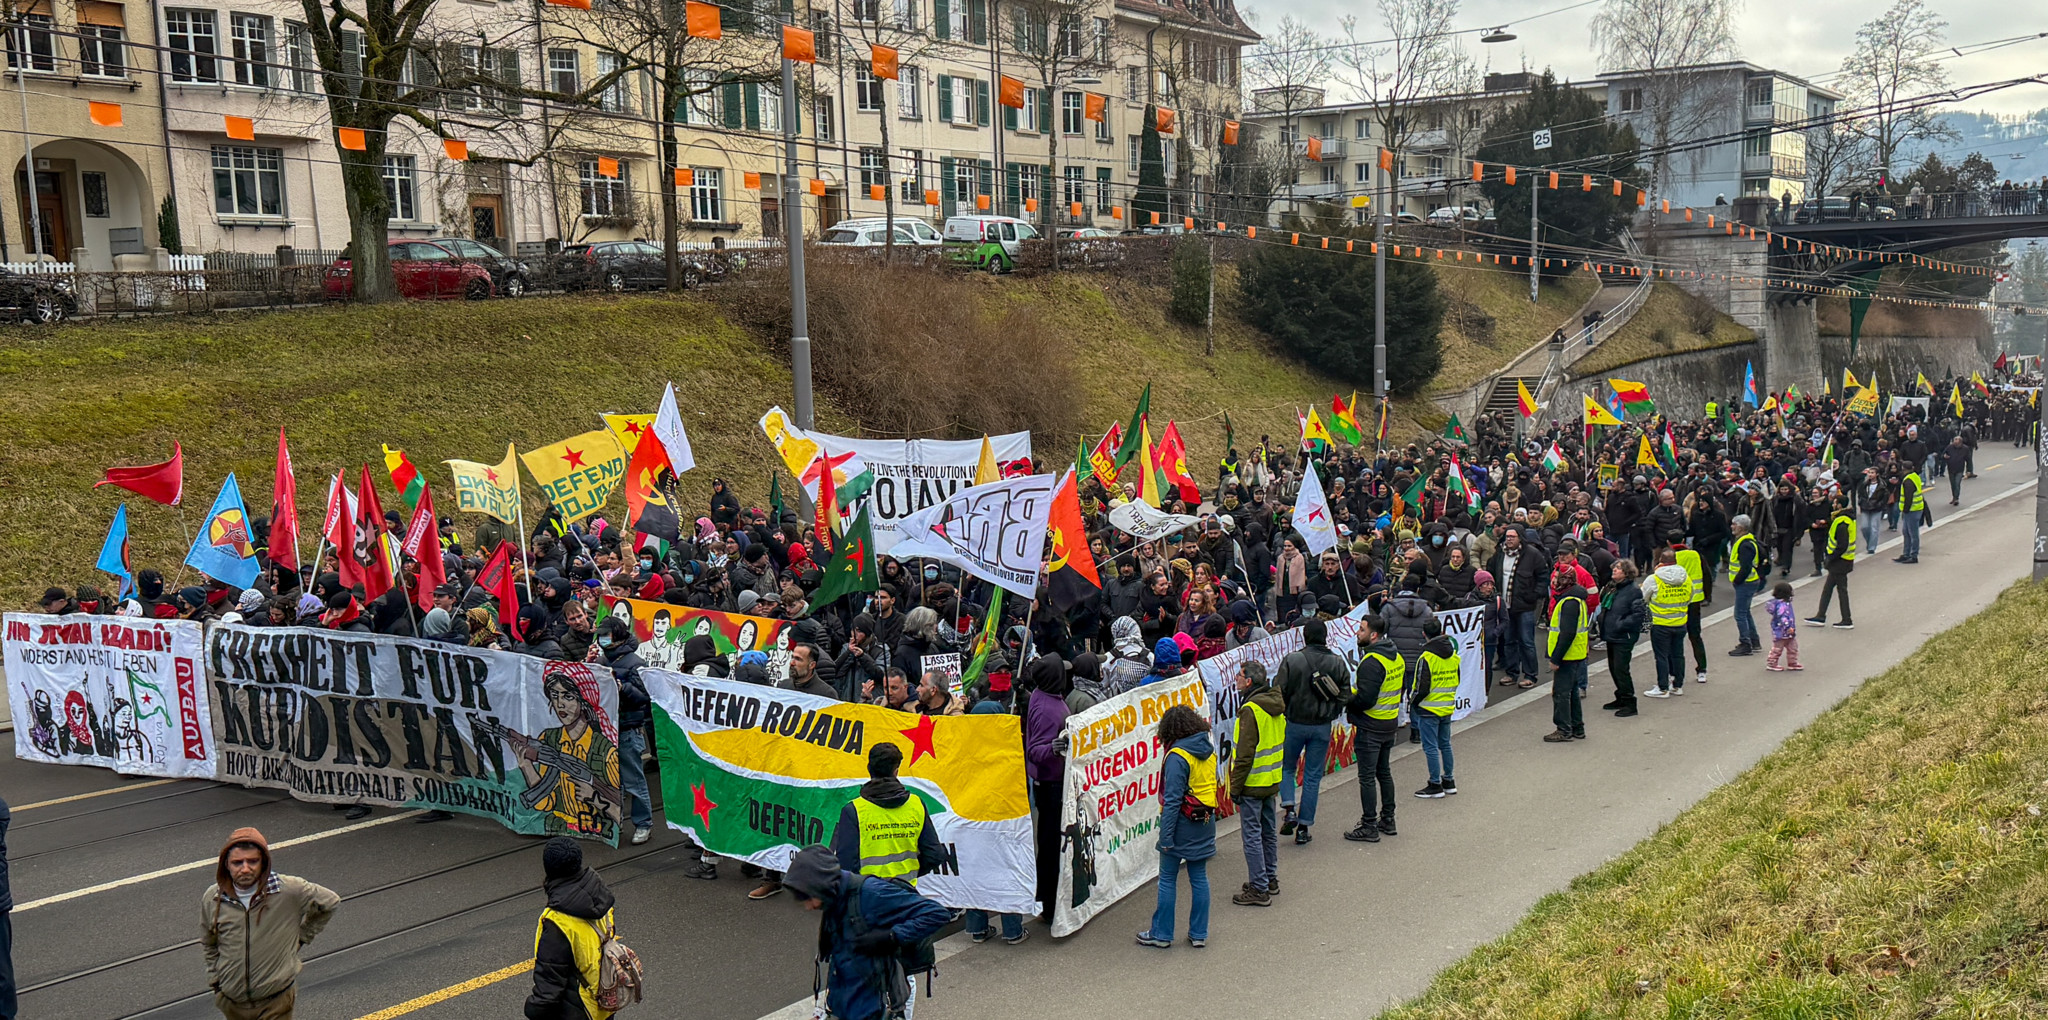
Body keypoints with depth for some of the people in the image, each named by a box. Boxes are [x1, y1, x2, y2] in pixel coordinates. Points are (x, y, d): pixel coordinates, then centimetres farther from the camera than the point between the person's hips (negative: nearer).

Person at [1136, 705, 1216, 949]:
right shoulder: (1209, 751, 5)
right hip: (1205, 822, 7)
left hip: (1182, 822, -7)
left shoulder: (1177, 756, -17)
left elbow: (1172, 799, -19)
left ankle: (1161, 934, 12)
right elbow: (1212, 786, 11)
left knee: (1167, 880, 5)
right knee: (1199, 878, 13)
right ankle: (1199, 934, 18)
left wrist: (1166, 835, -17)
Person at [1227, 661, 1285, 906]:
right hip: (1272, 781, 9)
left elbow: (1245, 754, -21)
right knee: (1269, 831, 18)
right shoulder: (1276, 705, 6)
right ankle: (1270, 879, 30)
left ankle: (1258, 889, 2)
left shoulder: (1250, 709, -21)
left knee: (1252, 835, -2)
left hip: (1253, 783, -9)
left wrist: (1235, 786, -14)